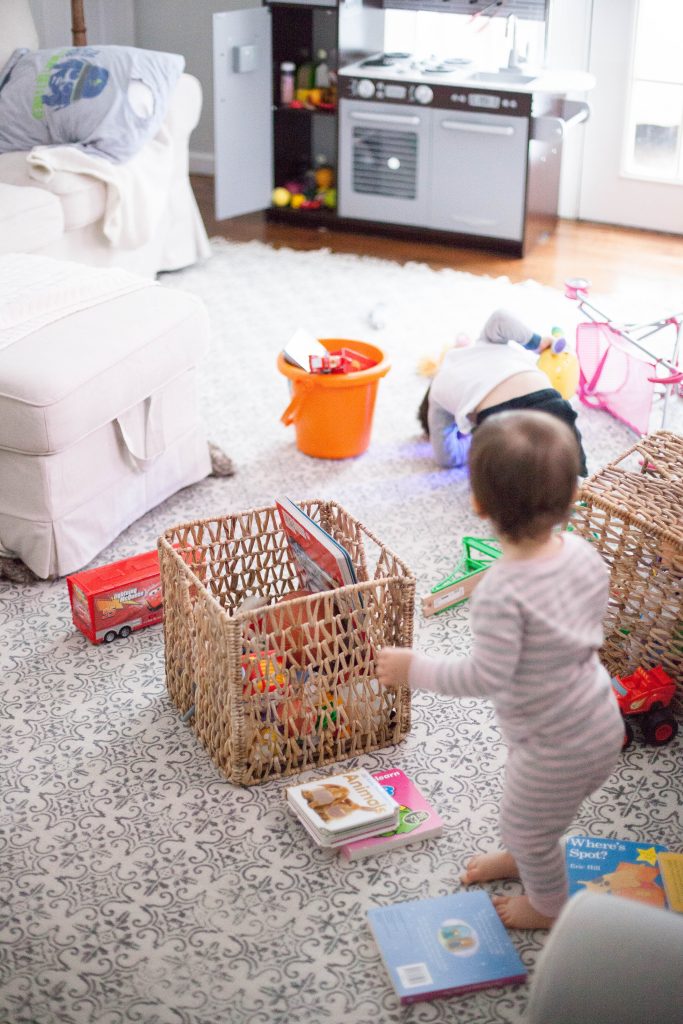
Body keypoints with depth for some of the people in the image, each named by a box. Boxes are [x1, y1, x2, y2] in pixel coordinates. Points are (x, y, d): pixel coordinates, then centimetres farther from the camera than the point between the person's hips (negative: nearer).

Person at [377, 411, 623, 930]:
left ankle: (548, 907, 49)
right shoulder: (583, 551, -13)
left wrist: (414, 668, -18)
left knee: (526, 826, 23)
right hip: (601, 720, 8)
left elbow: (487, 677, -30)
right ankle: (520, 855, 63)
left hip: (560, 747, -8)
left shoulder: (501, 593, -36)